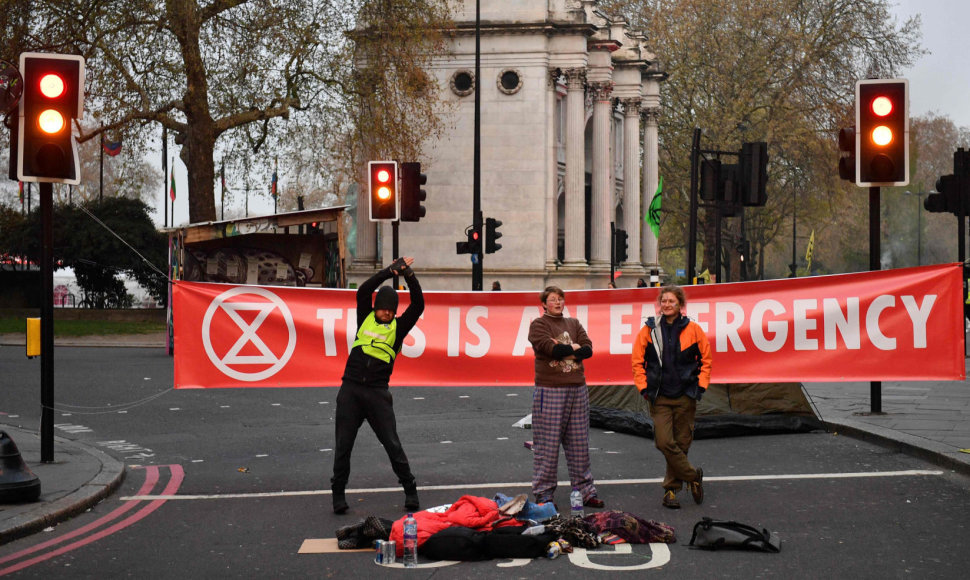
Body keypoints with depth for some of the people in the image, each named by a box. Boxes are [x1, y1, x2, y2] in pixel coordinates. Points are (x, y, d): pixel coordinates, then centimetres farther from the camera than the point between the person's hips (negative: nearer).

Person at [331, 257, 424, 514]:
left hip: (377, 393, -2)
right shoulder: (366, 319, 11)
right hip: (350, 390, 2)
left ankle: (410, 491, 10)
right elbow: (363, 291, -2)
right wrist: (389, 271, -6)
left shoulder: (398, 327, 7)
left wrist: (409, 276, -10)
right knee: (343, 445, 3)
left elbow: (418, 304, -3)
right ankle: (338, 494, 13)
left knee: (392, 444, -1)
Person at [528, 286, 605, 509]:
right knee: (547, 444, -3)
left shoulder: (574, 324, 18)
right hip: (550, 390, -5)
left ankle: (585, 491, 14)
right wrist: (574, 348, -1)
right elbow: (550, 349, -14)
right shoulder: (538, 325, 2)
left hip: (577, 389, 5)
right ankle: (543, 494, 3)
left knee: (579, 443, 8)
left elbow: (588, 349, 4)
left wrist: (562, 350, -9)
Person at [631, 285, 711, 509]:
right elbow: (637, 362, 7)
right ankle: (693, 476, 7)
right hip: (659, 397, 0)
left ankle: (671, 488, 18)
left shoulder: (693, 330, 0)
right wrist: (644, 387, 0)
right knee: (664, 442, -12)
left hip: (686, 396, 0)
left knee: (681, 443, 5)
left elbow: (706, 359, 9)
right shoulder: (649, 330, 1)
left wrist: (701, 385, 1)